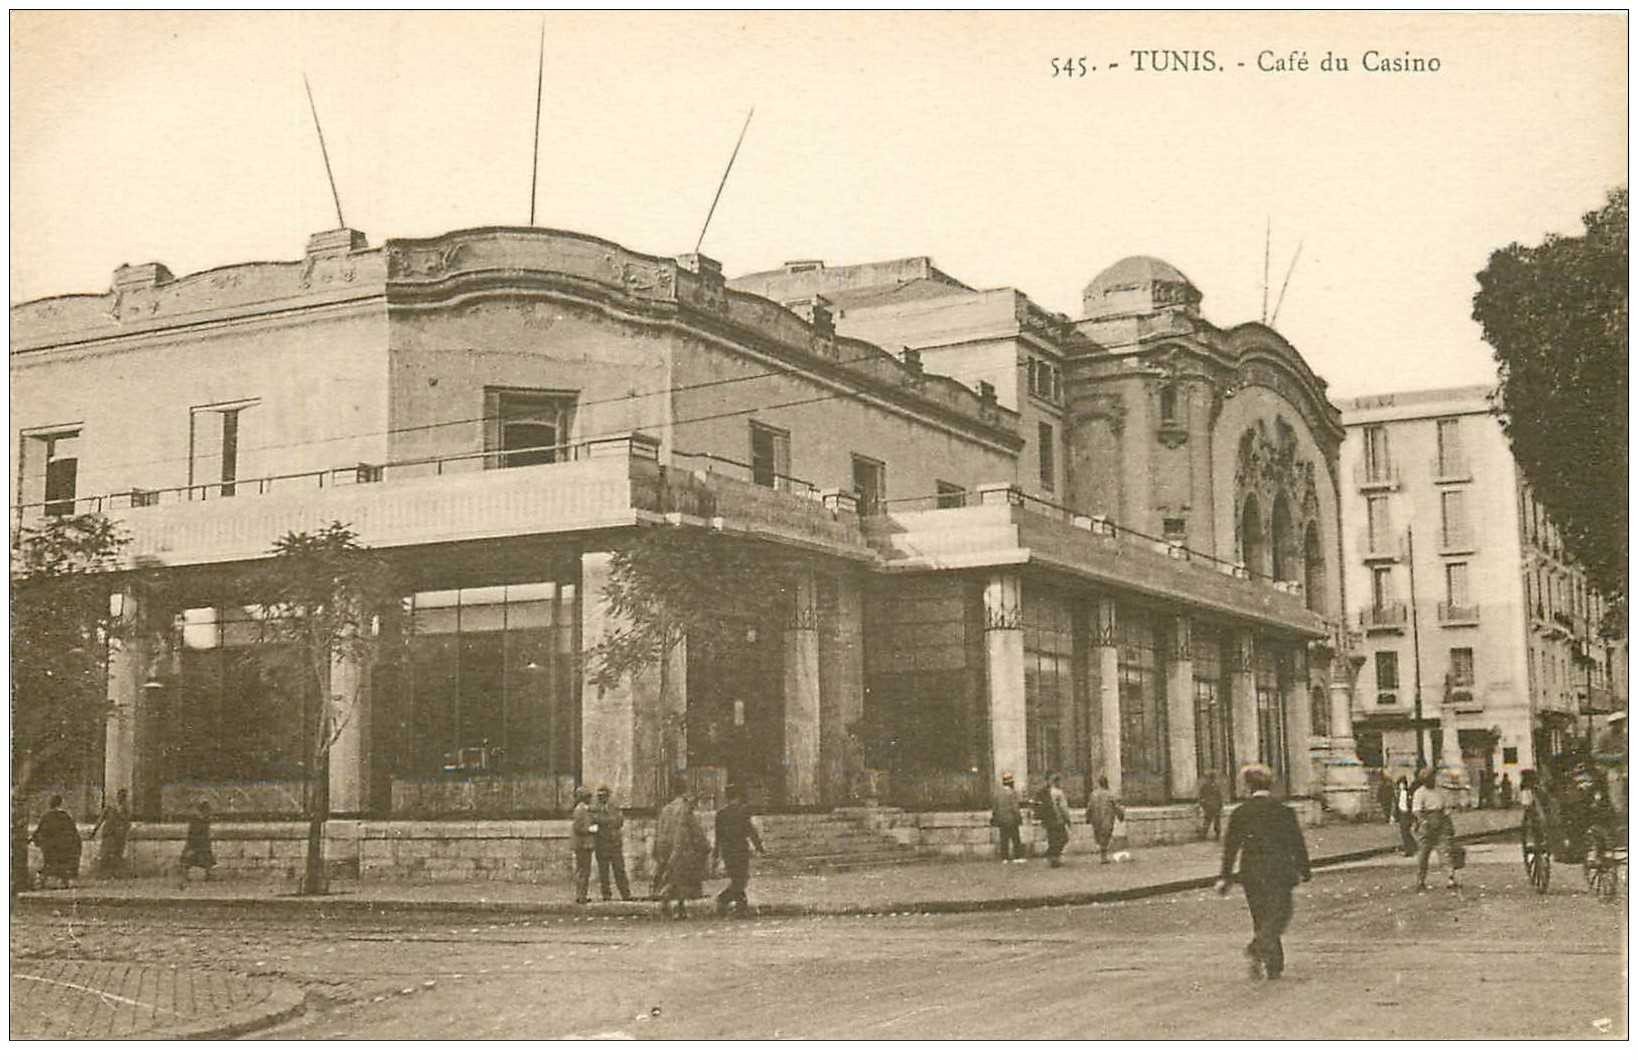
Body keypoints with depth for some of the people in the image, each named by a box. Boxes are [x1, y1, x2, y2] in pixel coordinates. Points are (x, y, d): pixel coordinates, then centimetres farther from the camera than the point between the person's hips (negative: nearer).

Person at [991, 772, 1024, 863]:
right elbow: (1015, 807, -14)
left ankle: (1004, 858, 4)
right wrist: (1019, 816, -6)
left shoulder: (998, 793, 7)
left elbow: (995, 808, 10)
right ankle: (1017, 857, -1)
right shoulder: (1012, 792, -11)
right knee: (1015, 839, 1)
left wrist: (994, 817, 18)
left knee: (1004, 840, 6)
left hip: (1001, 820, 5)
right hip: (1012, 819, -5)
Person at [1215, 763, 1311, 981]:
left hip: (1251, 872, 2)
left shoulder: (1239, 813, 0)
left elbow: (1230, 846, -1)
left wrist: (1225, 877, 2)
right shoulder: (1284, 811, -2)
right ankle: (1258, 948, -23)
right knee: (1280, 914, 3)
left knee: (1261, 918, 12)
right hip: (1278, 871, -2)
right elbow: (1297, 843, 1)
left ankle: (1274, 967, 12)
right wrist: (1304, 871, 11)